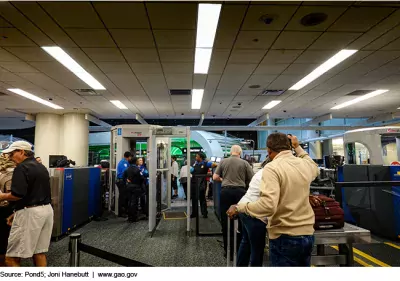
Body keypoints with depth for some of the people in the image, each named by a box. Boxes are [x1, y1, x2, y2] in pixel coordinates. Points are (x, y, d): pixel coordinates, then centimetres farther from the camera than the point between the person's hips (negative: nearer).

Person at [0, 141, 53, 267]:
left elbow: (18, 194, -21)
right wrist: (17, 212, 25)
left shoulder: (22, 168, -12)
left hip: (30, 213, -9)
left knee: (11, 258, -1)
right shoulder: (42, 167, 16)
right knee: (39, 252, 16)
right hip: (46, 209, 9)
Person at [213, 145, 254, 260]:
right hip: (240, 191, 0)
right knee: (240, 221, 13)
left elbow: (215, 177, 5)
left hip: (226, 191, 1)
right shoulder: (245, 163, 1)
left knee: (226, 221, 9)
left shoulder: (223, 161, 5)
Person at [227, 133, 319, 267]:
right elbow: (315, 168, 32)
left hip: (285, 237, -7)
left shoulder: (272, 168, -17)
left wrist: (239, 208, -17)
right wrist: (298, 148, 33)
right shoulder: (305, 164, 4)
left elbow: (268, 205, -28)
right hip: (307, 234, 7)